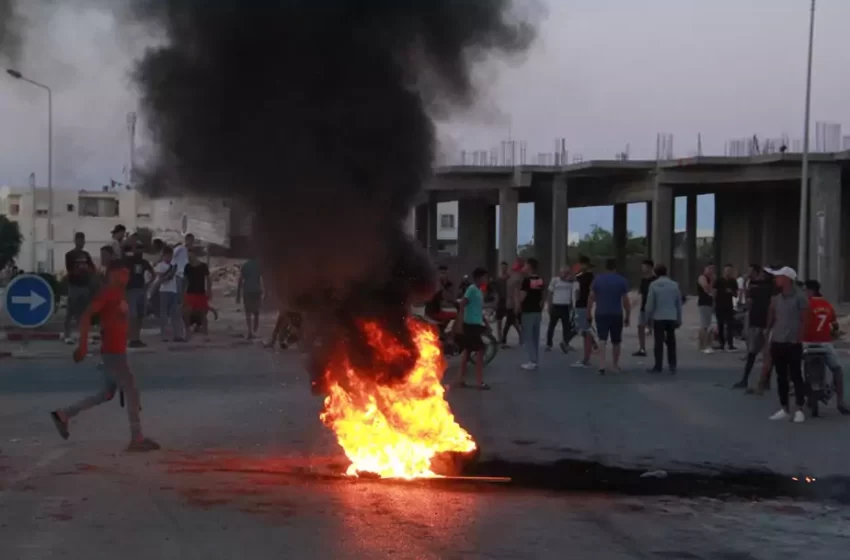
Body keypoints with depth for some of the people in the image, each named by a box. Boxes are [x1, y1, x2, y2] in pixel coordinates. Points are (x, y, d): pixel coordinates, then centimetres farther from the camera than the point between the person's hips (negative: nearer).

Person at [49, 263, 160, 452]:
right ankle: (137, 439, -2)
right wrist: (83, 344, -25)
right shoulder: (107, 293, -14)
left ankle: (64, 414, 24)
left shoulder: (118, 294, 15)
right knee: (132, 390, -6)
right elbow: (86, 316, -21)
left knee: (107, 394, 16)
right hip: (112, 351, -10)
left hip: (116, 350, 10)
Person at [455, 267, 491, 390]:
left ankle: (462, 379, 17)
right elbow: (462, 306, -19)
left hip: (476, 324, 9)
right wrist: (460, 324, -22)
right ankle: (480, 382, -6)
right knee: (479, 351, -8)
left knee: (467, 351, 12)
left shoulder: (479, 291, 14)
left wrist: (485, 322, 21)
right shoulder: (472, 289, -15)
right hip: (471, 324, -9)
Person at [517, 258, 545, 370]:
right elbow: (544, 296, 12)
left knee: (528, 337, -2)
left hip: (527, 312, -7)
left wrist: (517, 309, -2)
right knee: (535, 337, 13)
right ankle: (535, 361, 15)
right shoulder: (541, 281, 8)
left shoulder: (527, 280, -15)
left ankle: (532, 361, -5)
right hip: (537, 311, 7)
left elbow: (522, 297, -16)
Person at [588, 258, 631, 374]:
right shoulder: (622, 281, -1)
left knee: (602, 340, -3)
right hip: (616, 315, 0)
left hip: (601, 314, 0)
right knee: (616, 342, 14)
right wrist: (627, 317, 5)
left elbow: (591, 299, -1)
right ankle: (615, 365, 27)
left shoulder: (597, 279, 1)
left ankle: (602, 366, -19)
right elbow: (626, 301, -3)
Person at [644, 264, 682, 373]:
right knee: (671, 342, 12)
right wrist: (679, 319, 12)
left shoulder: (653, 285, -6)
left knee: (659, 342, 1)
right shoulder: (675, 285, 3)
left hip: (658, 317, -3)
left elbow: (650, 304, -8)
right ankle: (672, 365, 9)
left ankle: (658, 366, 1)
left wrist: (647, 318, 1)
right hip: (672, 318, 3)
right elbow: (679, 303, 6)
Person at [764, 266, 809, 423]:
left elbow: (804, 320, -6)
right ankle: (784, 409, 17)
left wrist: (799, 338, -10)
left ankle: (799, 410, 3)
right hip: (777, 342, 6)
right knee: (781, 377, 10)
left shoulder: (800, 297, -6)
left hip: (793, 343, -6)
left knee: (795, 376, -2)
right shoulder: (776, 298, 11)